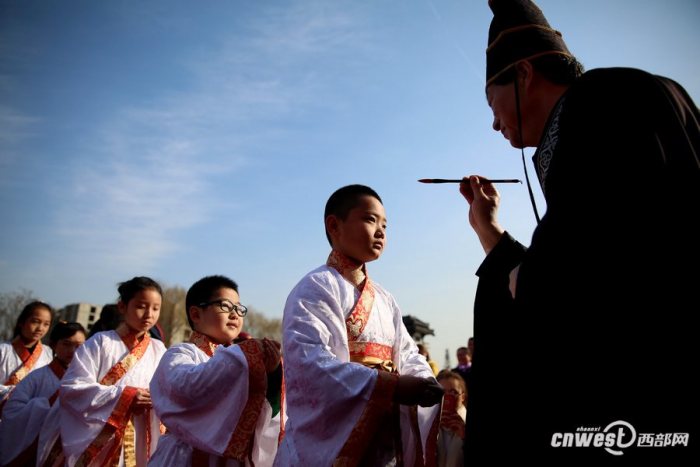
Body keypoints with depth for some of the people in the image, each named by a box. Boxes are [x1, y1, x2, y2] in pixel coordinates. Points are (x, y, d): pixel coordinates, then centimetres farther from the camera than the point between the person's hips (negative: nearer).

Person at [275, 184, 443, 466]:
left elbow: (407, 355, 11)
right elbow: (309, 361, -23)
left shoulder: (384, 299, 14)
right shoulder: (316, 287, -10)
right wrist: (391, 385, -29)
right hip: (330, 443, -7)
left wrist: (426, 386, -12)